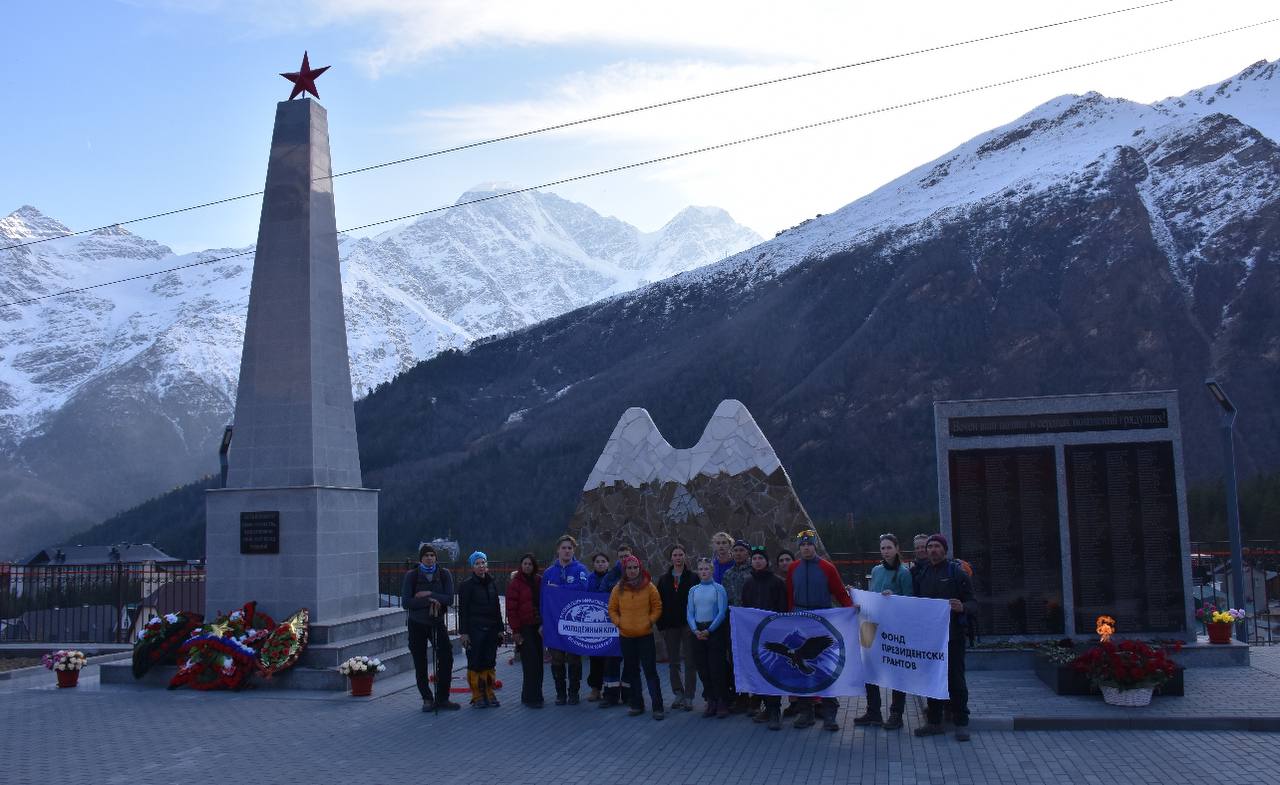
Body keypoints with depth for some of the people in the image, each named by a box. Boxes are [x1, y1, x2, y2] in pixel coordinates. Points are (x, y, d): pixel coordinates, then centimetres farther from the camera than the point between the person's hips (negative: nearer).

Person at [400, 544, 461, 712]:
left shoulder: (444, 574, -2)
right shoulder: (411, 575, -6)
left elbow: (449, 599, -12)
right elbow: (406, 602, -14)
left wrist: (429, 594, -20)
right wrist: (429, 601, -20)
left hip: (438, 622, 1)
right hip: (417, 624, -1)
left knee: (446, 659, -4)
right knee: (420, 665, 4)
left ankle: (442, 698, 7)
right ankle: (427, 699, 17)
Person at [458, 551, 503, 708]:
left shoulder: (492, 583, 11)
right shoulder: (467, 585, -5)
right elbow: (462, 610, -7)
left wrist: (500, 628, 13)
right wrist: (463, 632, -12)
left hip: (491, 630, 5)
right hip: (474, 630, -5)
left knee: (489, 664, 8)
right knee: (475, 664, -1)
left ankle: (489, 694, 17)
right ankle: (477, 696, 6)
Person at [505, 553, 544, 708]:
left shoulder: (539, 581, 9)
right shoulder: (515, 583, -4)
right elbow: (511, 609, -7)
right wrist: (515, 630, -11)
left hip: (538, 626, 5)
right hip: (524, 628, -5)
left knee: (538, 662, 7)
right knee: (531, 662, -9)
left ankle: (533, 695, 17)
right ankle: (531, 697, -4)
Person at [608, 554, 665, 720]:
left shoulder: (649, 587, -3)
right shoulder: (618, 589, 3)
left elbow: (657, 607, 2)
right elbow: (612, 609, 10)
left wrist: (650, 621, -9)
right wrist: (618, 622, -3)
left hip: (645, 635, -3)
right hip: (626, 636, 3)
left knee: (650, 671, -5)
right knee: (632, 672, 12)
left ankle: (657, 707, -3)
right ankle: (637, 705, 22)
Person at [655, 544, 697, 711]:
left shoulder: (693, 577, 0)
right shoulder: (664, 579, 9)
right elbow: (659, 603, 8)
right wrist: (661, 625, -1)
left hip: (688, 625, -3)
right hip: (670, 626, 3)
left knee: (689, 662, -1)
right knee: (673, 662, 8)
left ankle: (688, 697, 3)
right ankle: (678, 694, 17)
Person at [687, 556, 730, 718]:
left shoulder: (718, 589, -1)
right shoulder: (693, 591, 11)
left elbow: (722, 612, -7)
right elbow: (689, 613, 7)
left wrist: (709, 630, -13)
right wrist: (695, 630, -10)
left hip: (714, 631, -4)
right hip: (698, 633, 4)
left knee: (717, 668, -6)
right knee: (703, 669, 5)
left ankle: (722, 704, 2)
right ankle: (711, 702, 13)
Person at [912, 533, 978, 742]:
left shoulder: (956, 572, -1)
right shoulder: (921, 575, 12)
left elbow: (973, 604, -3)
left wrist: (962, 607, -25)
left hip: (952, 634, -5)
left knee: (955, 678, -1)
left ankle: (961, 723, 7)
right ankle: (934, 721, 17)